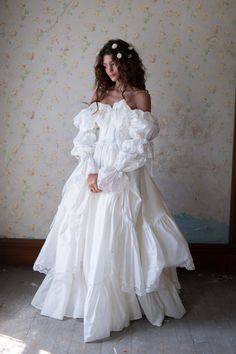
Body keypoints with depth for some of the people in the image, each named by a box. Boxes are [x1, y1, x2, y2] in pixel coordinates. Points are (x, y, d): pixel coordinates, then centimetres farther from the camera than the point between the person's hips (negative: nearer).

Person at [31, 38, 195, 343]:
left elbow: (137, 144, -10)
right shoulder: (98, 94, 11)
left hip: (125, 176, -4)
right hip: (93, 172, 4)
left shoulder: (140, 96, -2)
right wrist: (90, 171, -12)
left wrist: (107, 174, -15)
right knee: (88, 234, 8)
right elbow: (86, 137, 3)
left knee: (119, 236, 0)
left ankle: (127, 301, 19)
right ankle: (83, 296, 26)